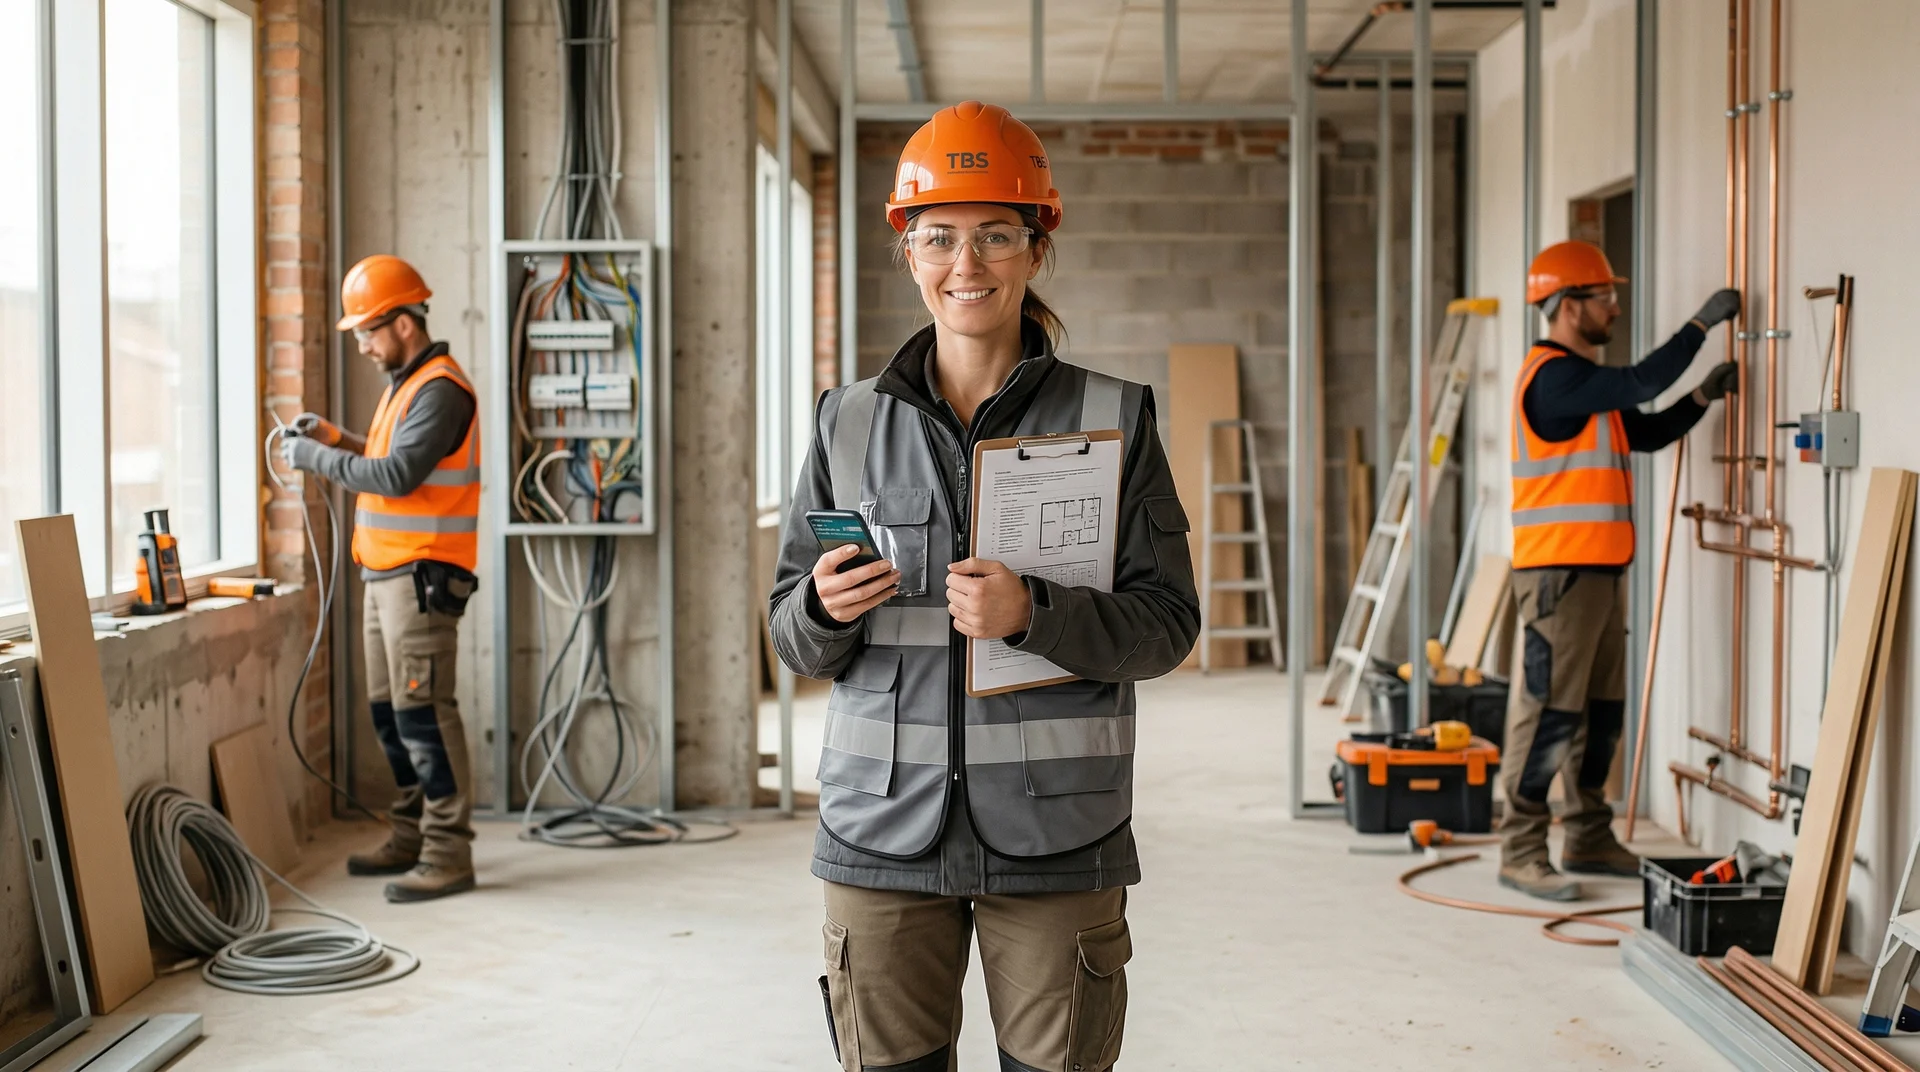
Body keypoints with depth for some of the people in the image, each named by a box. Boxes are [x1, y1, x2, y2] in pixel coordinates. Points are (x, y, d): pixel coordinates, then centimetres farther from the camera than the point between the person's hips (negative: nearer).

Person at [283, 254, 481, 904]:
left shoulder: (440, 390, -14)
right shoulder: (404, 383, 19)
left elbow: (399, 475, -23)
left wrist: (315, 459, -14)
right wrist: (336, 439, 11)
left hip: (422, 577, -10)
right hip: (386, 574, 10)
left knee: (422, 710, -10)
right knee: (388, 709, 14)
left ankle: (448, 854, -7)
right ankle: (411, 836, 23)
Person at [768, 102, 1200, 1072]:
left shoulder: (1112, 419, 2)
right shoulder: (851, 422, 6)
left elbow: (1167, 624, -1)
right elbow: (797, 642, 11)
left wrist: (1035, 615, -18)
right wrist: (824, 610, -12)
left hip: (1054, 839, -1)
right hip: (886, 830, 1)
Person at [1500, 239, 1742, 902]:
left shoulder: (1582, 379, 20)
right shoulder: (1552, 375, -13)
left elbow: (1646, 432, 22)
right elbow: (1640, 383, -23)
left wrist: (1703, 396, 9)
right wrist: (1702, 325, -14)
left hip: (1600, 570, 10)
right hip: (1559, 571, -10)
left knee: (1601, 711, 15)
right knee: (1549, 711, -9)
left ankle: (1589, 840, 24)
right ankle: (1521, 853, -5)